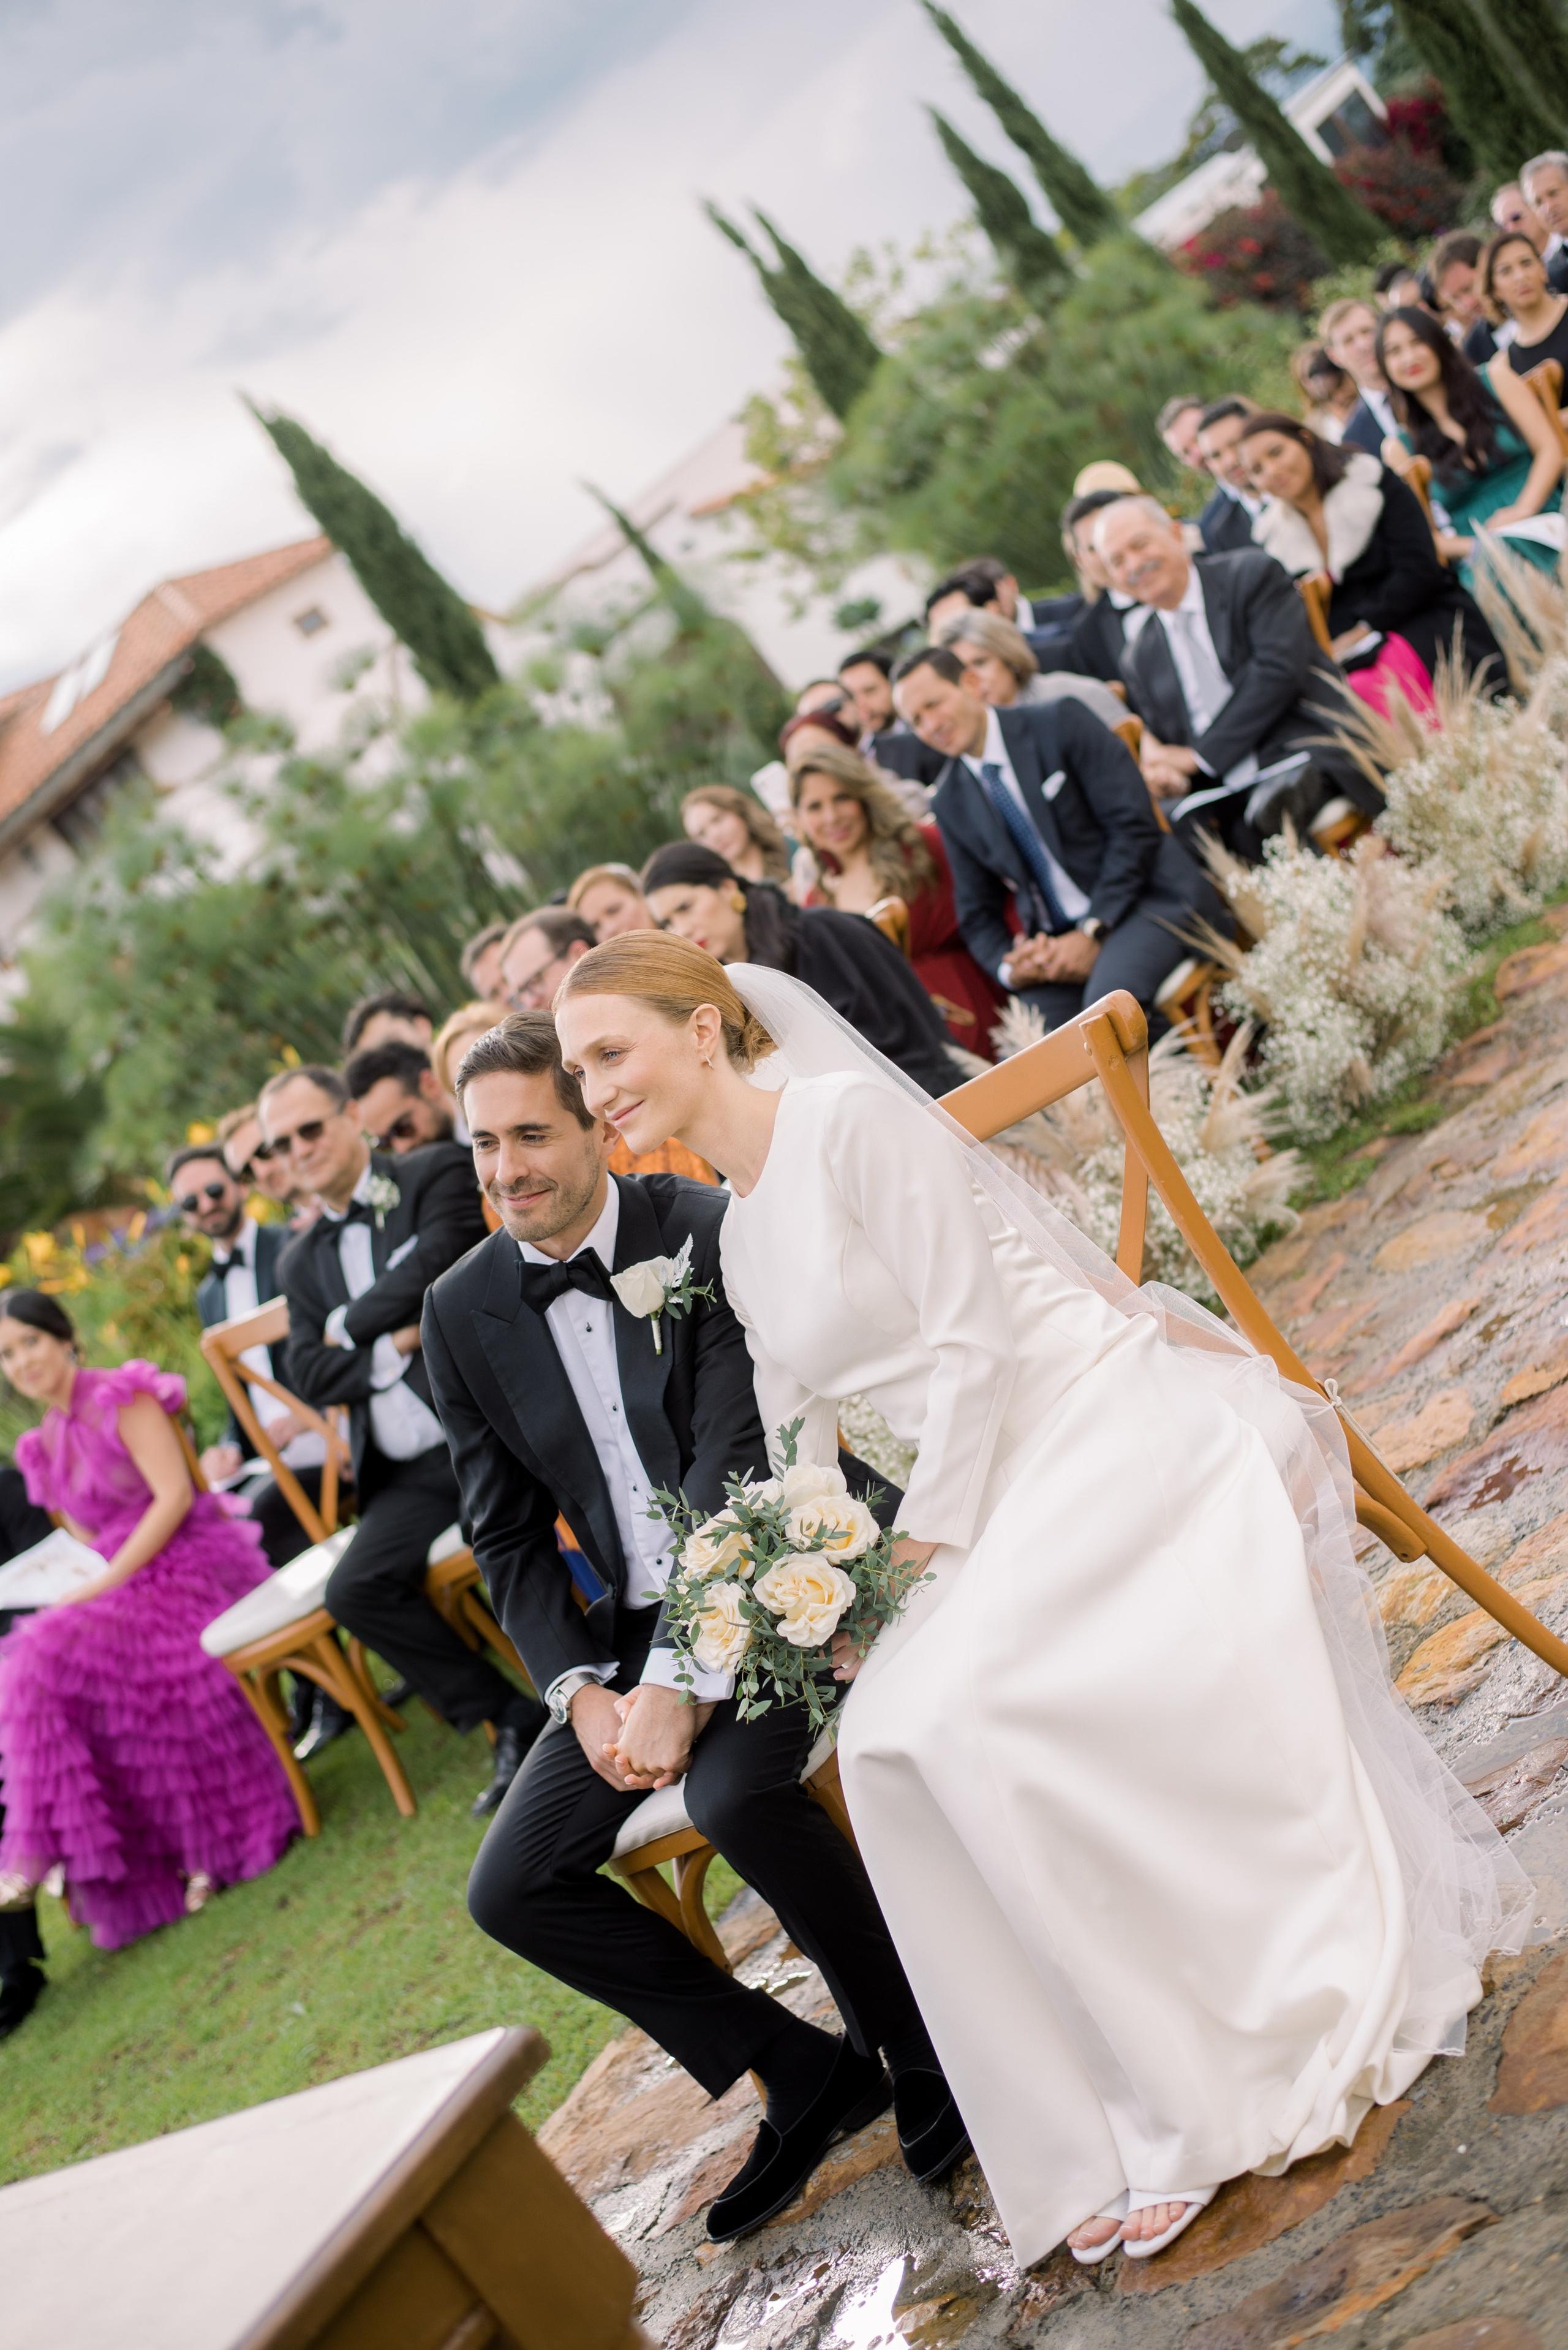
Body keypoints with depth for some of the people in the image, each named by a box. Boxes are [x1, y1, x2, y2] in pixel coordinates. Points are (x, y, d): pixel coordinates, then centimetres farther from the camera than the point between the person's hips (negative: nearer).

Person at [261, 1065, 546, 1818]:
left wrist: (351, 1326, 1)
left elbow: (434, 1263, -15)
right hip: (407, 1472, 7)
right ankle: (516, 1722, 1)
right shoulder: (304, 1261, 19)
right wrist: (392, 1348, -8)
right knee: (352, 1591, -12)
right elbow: (309, 1376, 9)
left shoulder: (435, 1175, 2)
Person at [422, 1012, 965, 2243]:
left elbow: (735, 1464, -21)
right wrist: (583, 1689, -10)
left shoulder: (707, 1232, -15)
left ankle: (923, 2054, -7)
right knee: (512, 1888, -5)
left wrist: (683, 1679, -27)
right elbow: (509, 1536, 5)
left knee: (737, 1787, -33)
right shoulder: (462, 1313, 0)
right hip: (632, 1624, 6)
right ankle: (803, 2071, 10)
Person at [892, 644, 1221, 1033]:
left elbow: (1134, 826, -8)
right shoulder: (951, 803, 12)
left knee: (1108, 996, -36)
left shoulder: (1059, 723, -2)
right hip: (1054, 942, 4)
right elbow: (977, 913, 16)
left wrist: (1093, 931, -16)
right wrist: (1009, 969, -7)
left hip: (1145, 901, -4)